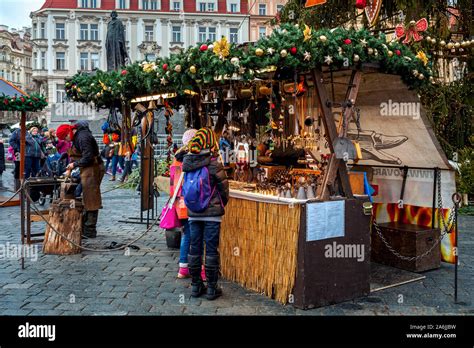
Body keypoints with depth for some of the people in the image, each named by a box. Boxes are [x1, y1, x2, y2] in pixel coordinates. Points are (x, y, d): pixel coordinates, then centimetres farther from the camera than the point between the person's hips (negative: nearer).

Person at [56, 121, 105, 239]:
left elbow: (88, 157, -24)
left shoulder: (83, 137, -19)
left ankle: (90, 231, 1)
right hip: (87, 170, 10)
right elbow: (76, 155, 19)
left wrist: (74, 164, -11)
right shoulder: (76, 136, 13)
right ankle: (85, 228, 24)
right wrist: (70, 169, 7)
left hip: (92, 169, -10)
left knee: (91, 200, -5)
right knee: (87, 200, 15)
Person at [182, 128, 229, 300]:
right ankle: (211, 288, 10)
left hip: (193, 213, 4)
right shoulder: (214, 164, -14)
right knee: (211, 249, 3)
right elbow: (224, 187, -6)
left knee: (194, 247, 12)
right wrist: (223, 204, 10)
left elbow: (186, 187, 8)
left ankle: (196, 285, 21)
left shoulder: (187, 163, -2)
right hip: (212, 213, -4)